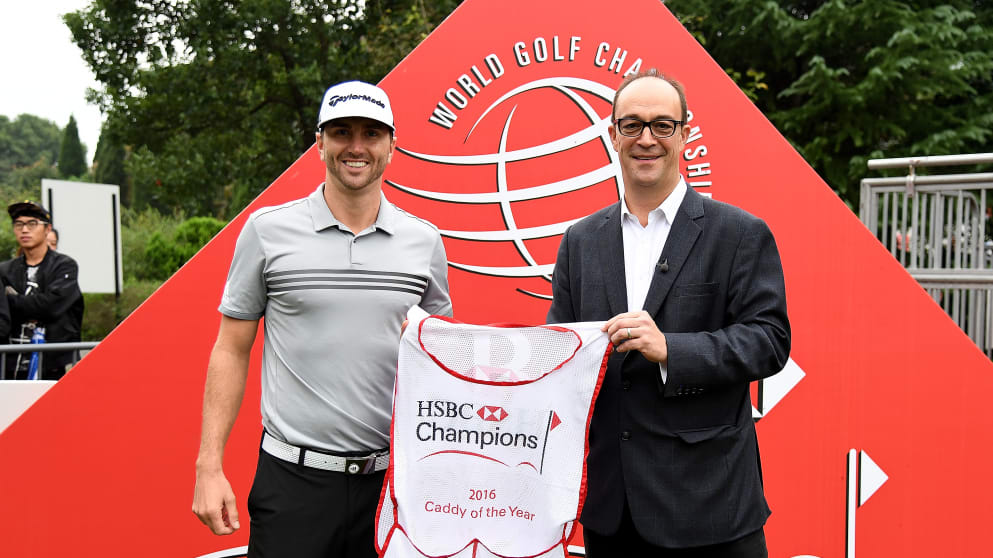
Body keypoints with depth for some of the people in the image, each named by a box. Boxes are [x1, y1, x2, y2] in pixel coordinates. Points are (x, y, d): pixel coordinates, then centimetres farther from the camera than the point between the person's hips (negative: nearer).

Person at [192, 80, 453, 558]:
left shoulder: (424, 241, 4)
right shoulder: (268, 230, -1)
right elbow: (231, 351, 2)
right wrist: (209, 467, -4)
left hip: (392, 477, 2)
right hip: (293, 480, -2)